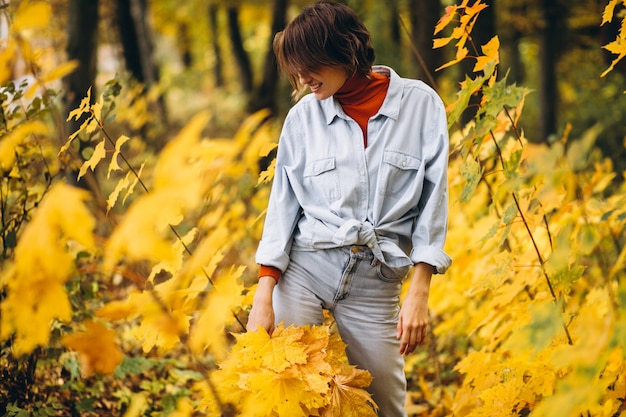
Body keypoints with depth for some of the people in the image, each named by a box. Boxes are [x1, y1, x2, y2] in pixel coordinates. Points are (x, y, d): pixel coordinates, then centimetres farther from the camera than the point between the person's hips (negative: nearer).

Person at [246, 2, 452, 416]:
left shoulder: (420, 104, -2)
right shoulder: (303, 116, 1)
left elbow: (433, 198, -2)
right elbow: (283, 205, 4)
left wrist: (420, 292, -8)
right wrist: (264, 294, -4)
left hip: (375, 282, -1)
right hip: (302, 272, 1)